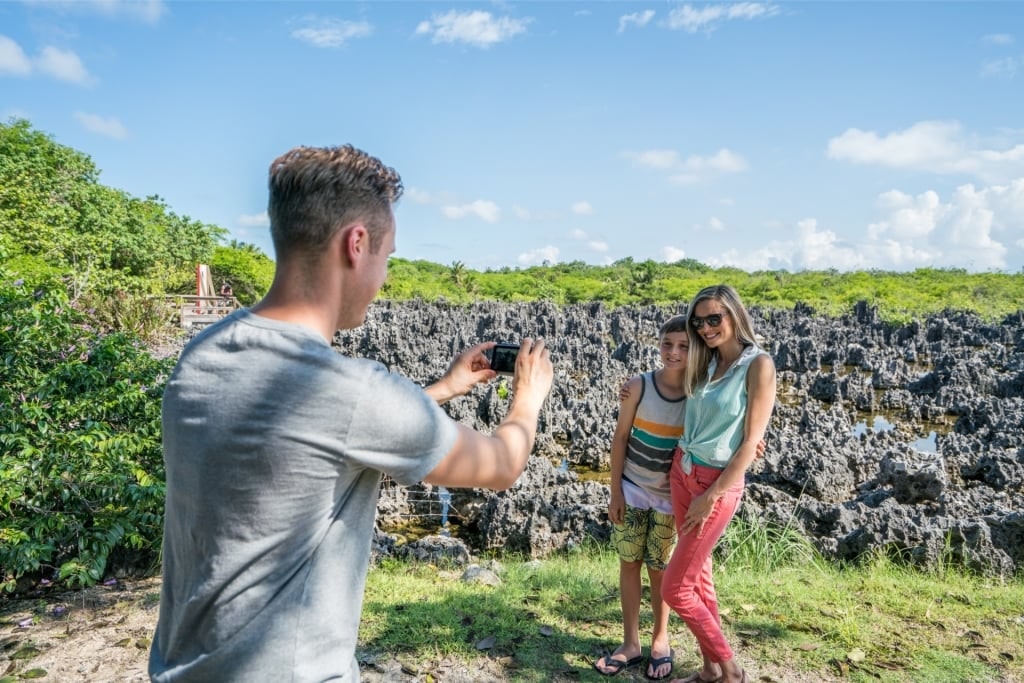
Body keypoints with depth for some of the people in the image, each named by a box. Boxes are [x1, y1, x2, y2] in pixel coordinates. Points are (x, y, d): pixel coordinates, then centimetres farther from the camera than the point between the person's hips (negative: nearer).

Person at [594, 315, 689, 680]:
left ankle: (661, 640, 32)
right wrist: (616, 491, -5)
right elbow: (620, 438, -5)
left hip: (671, 496, -1)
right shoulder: (639, 386, -12)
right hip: (632, 489, 1)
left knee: (660, 568, 12)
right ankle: (631, 643, 24)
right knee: (629, 563, 9)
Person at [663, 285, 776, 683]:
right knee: (698, 576, 14)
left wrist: (711, 496, -15)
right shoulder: (706, 362, 5)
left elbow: (751, 442, -16)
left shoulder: (758, 365, -15)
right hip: (682, 473, 7)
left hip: (718, 482, -7)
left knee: (675, 588, -1)